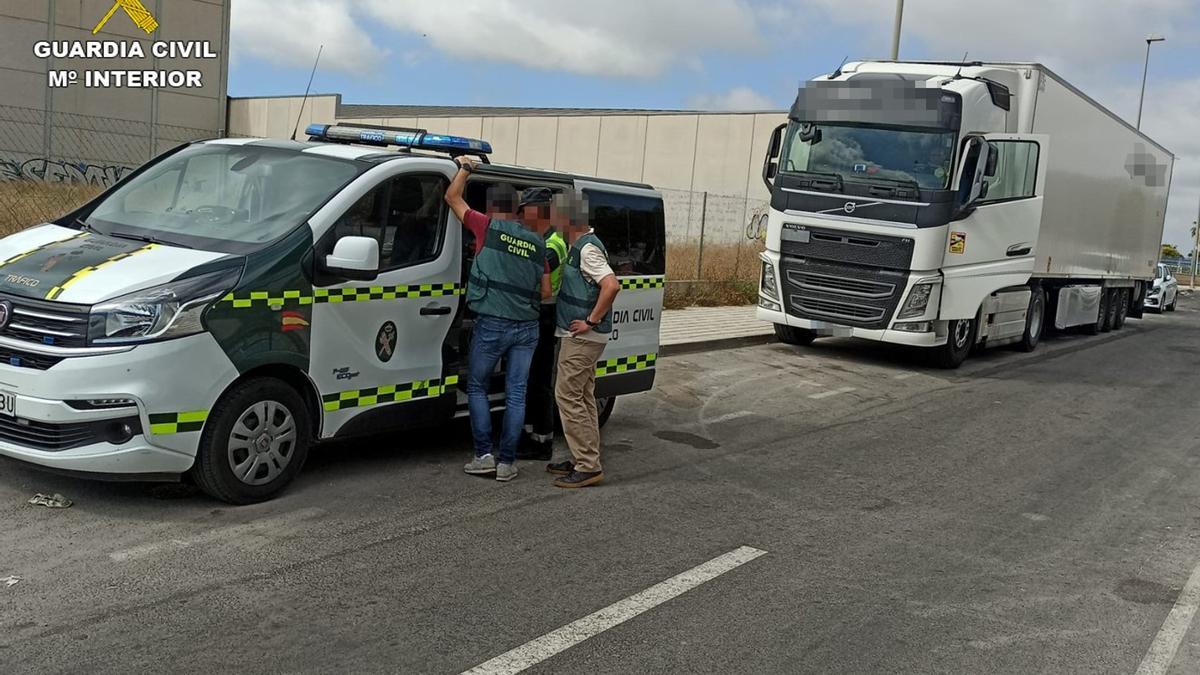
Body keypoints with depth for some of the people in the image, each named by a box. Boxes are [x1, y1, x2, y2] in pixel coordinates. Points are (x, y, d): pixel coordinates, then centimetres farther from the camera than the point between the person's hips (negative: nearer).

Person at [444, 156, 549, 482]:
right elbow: (545, 291, 12)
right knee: (516, 394, 6)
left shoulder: (487, 228, -2)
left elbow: (452, 197, 8)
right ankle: (507, 462, 8)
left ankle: (485, 455, 6)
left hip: (492, 324, -3)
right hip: (527, 327, 4)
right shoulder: (536, 243, 9)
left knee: (477, 387, 12)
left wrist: (465, 168, 22)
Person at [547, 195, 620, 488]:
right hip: (583, 337, 10)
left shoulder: (587, 249, -18)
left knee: (567, 395, -8)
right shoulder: (583, 245, 14)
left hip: (582, 336, -10)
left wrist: (592, 321, -24)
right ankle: (586, 460, 23)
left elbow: (612, 285, -30)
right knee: (583, 397, 15)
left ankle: (588, 467, -6)